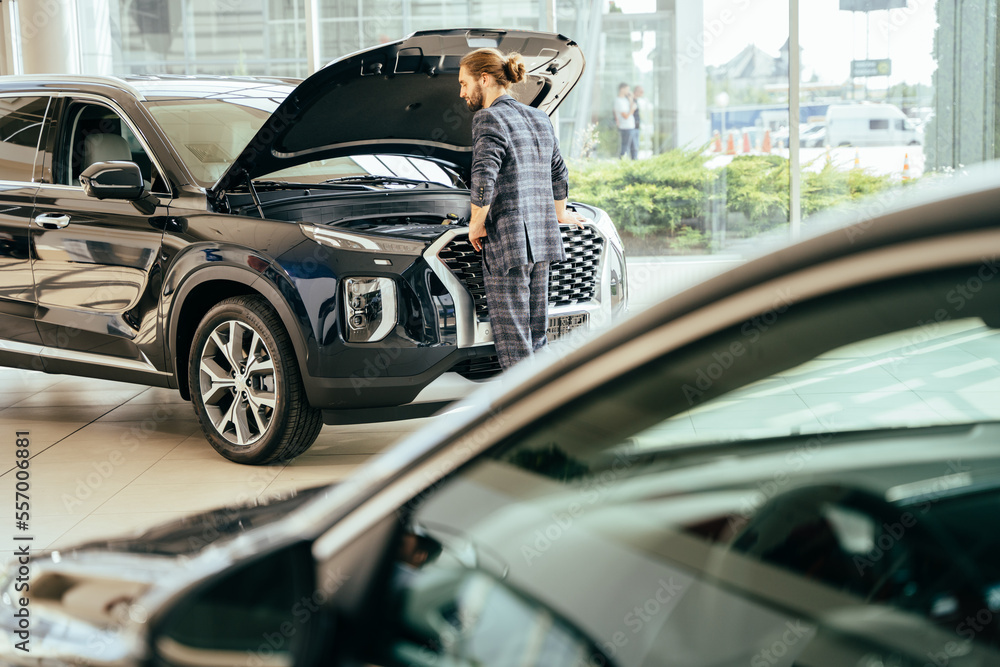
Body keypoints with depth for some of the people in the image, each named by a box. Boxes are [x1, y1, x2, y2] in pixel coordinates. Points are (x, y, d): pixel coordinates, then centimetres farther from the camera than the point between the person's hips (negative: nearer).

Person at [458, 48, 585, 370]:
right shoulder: (540, 118, 15)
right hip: (543, 237, 8)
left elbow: (484, 178, -22)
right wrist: (560, 213, 44)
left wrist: (476, 225, -8)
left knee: (513, 342, -5)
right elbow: (558, 173, 28)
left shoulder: (490, 118, -9)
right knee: (536, 340, 13)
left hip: (507, 240, -8)